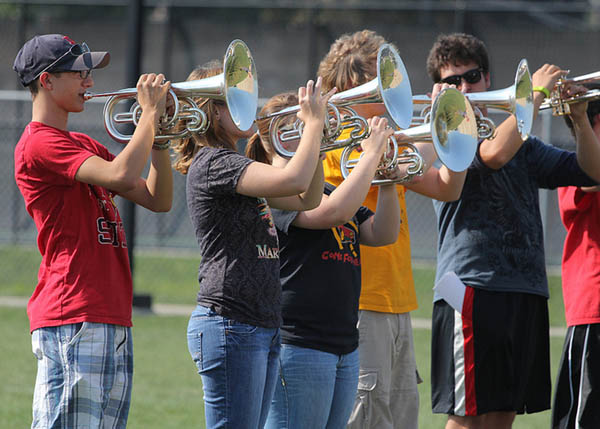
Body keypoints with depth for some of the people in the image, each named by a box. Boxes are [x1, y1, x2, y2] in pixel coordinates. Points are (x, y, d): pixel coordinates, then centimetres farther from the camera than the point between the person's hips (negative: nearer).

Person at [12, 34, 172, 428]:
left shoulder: (84, 145, 23)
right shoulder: (39, 144, -8)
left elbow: (158, 199, 21)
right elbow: (122, 177, -22)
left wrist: (159, 135, 9)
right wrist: (151, 113, -10)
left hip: (112, 322, 10)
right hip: (73, 322, -9)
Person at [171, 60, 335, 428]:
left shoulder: (235, 167, 20)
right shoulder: (212, 163, -12)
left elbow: (307, 199, 20)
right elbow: (293, 180, -25)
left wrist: (315, 135, 9)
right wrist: (314, 122, -12)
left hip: (263, 327, 10)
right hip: (230, 324, -10)